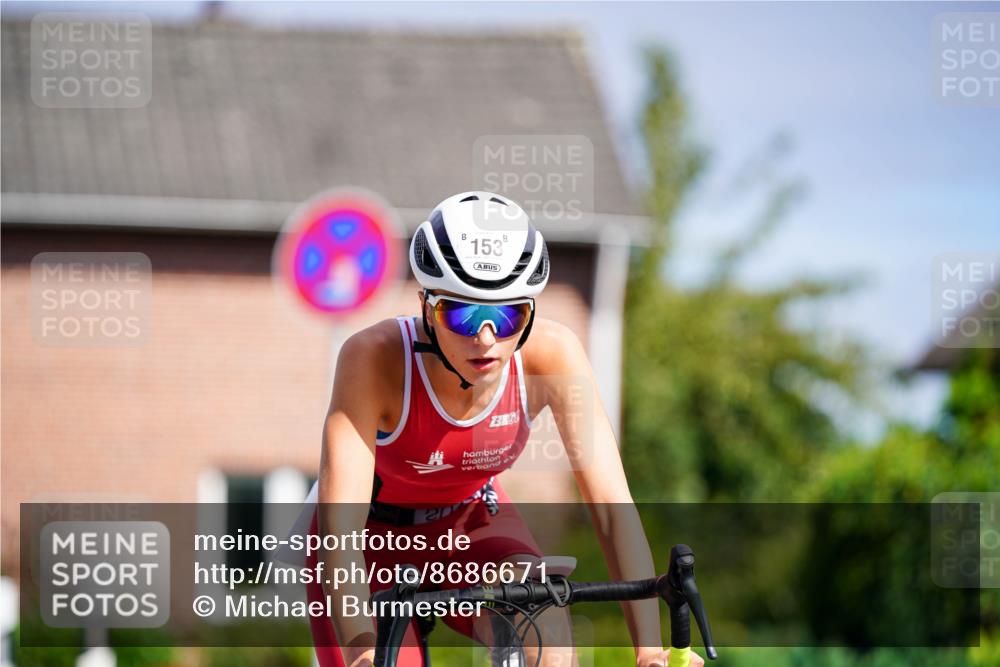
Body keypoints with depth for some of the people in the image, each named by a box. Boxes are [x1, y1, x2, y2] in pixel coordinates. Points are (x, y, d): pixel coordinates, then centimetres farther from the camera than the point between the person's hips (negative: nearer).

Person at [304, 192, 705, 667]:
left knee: (540, 611, -29)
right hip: (374, 538, -1)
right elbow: (340, 517, -40)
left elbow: (611, 504, -29)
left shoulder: (550, 353, -26)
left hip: (472, 523, 1)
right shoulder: (375, 356, -33)